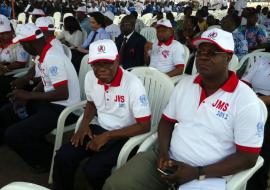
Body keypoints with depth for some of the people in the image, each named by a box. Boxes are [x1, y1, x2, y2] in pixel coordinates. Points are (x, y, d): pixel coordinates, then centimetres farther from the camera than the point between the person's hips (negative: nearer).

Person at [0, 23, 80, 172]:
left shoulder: (52, 58, -24)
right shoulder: (45, 54, 6)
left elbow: (63, 94, -27)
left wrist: (29, 95, -18)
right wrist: (25, 97, 3)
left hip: (62, 108, -10)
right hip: (49, 102, 10)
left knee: (13, 135, -18)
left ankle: (49, 158, 5)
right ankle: (37, 149, 20)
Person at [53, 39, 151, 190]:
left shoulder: (133, 84, -23)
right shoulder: (90, 77, -4)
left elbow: (145, 126, -20)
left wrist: (107, 136, -21)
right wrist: (84, 124, -3)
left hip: (125, 136, -5)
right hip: (100, 128, 6)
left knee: (92, 169, -23)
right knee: (63, 157, -9)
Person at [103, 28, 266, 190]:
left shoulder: (246, 101, -11)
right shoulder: (185, 84, 5)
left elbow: (248, 158, -11)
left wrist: (198, 173, -16)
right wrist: (163, 153, -5)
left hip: (207, 174, -3)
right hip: (169, 159, 4)